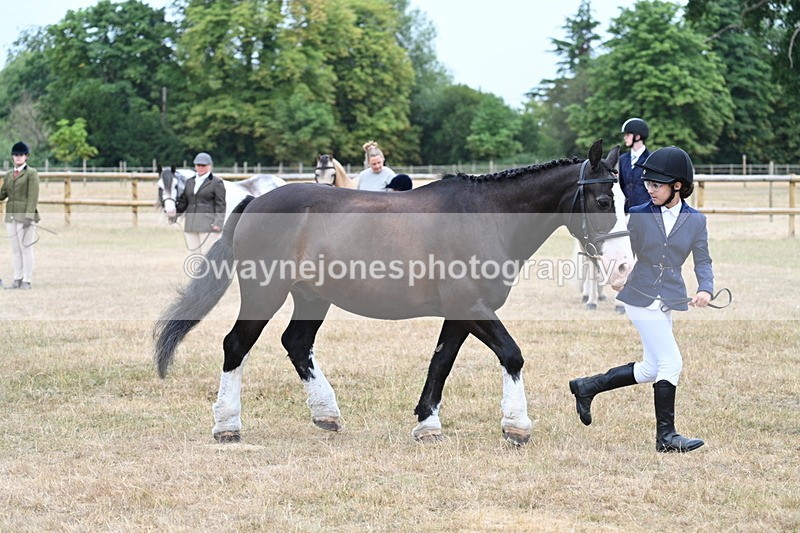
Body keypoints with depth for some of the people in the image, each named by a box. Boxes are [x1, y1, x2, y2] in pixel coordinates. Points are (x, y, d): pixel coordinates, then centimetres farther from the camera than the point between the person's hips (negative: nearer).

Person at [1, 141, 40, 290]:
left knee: (26, 248, -4)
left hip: (25, 216, -6)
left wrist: (29, 216, -17)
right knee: (15, 249, 8)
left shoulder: (32, 173, -3)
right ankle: (17, 279, 14)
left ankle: (27, 281, 0)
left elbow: (33, 197, -10)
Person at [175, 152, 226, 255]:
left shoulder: (217, 183, -1)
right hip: (191, 225, 6)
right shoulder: (189, 182, 17)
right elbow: (183, 201, 18)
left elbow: (220, 205, -6)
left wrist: (218, 223, -16)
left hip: (209, 226, -6)